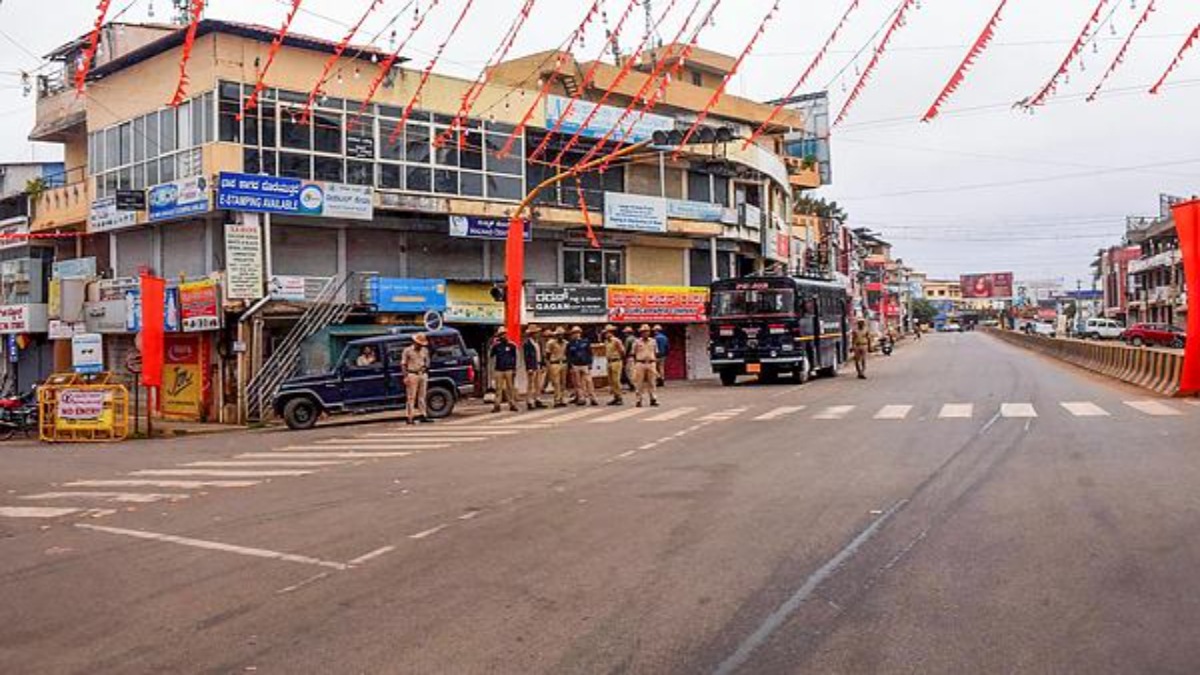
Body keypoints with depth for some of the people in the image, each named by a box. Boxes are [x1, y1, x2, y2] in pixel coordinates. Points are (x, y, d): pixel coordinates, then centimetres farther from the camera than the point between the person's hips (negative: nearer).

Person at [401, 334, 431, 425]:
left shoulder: (425, 350, 11)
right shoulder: (407, 350, -3)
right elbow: (403, 364, -3)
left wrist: (426, 366, 0)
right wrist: (406, 376, -10)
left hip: (423, 375, 5)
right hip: (412, 375, -5)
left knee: (422, 396, 8)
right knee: (411, 397, -5)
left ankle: (422, 415, 12)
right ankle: (409, 417, -5)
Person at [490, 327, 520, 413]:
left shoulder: (511, 345, 3)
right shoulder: (496, 345, 5)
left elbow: (514, 358, 6)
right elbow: (492, 356, 11)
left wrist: (514, 369, 3)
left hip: (509, 370, 0)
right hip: (499, 370, 1)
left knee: (510, 387, 3)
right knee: (498, 388, 0)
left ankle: (512, 404, 9)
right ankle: (497, 405, 1)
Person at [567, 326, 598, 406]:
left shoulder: (586, 342, 6)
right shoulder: (570, 344, 5)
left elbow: (590, 353, 6)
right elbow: (568, 356, 4)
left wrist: (590, 364, -1)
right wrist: (570, 366, -4)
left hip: (585, 365, 0)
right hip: (575, 366, 0)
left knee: (589, 382, -5)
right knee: (578, 384, 2)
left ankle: (592, 398, -2)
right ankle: (581, 399, 6)